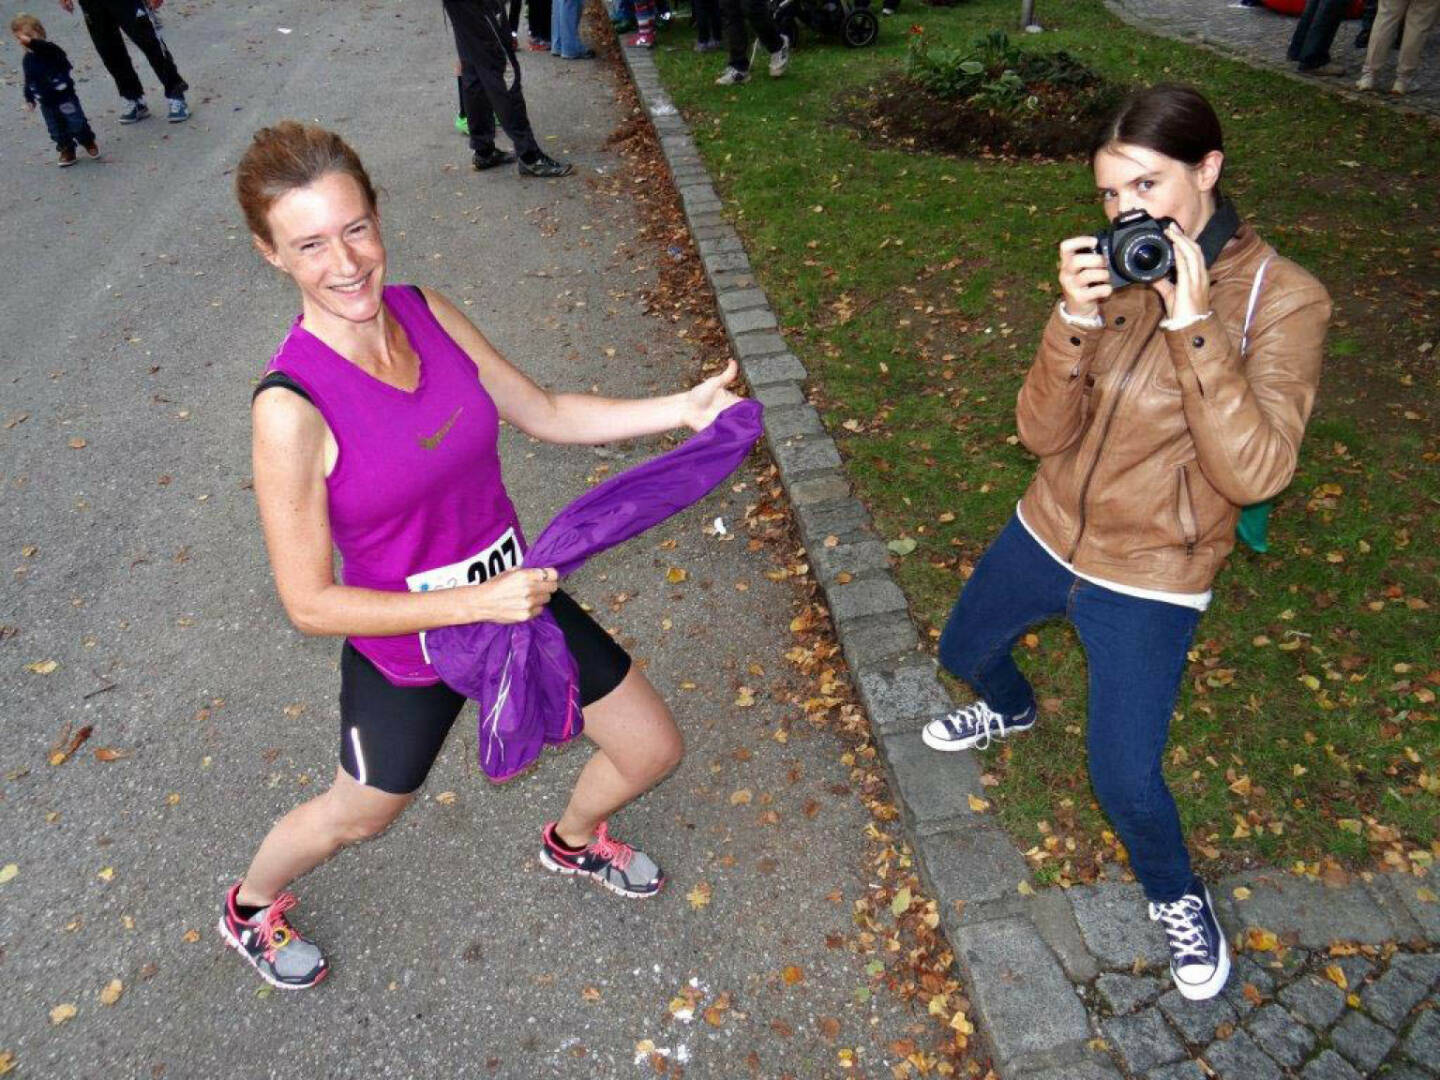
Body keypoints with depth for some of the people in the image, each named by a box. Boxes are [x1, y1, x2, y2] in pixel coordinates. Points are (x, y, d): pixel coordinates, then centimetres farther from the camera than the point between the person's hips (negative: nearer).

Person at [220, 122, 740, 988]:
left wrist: (681, 408, -10)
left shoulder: (425, 312, -12)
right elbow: (311, 603, -21)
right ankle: (251, 905, 61)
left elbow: (545, 414, 0)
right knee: (359, 816, 24)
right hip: (407, 645, -5)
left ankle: (574, 842, 53)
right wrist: (475, 603, -28)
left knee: (653, 751, 17)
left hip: (517, 591, 5)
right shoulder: (291, 408, -28)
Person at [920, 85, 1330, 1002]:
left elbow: (1254, 472, -28)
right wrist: (1075, 321, -27)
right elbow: (1044, 432, -11)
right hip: (1047, 533, 5)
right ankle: (1011, 711, 61)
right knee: (966, 651, 24)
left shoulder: (1283, 300, -17)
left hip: (1149, 580, -4)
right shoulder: (1114, 273, -6)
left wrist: (1193, 324, -33)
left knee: (1123, 777, -1)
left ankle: (1177, 895, 34)